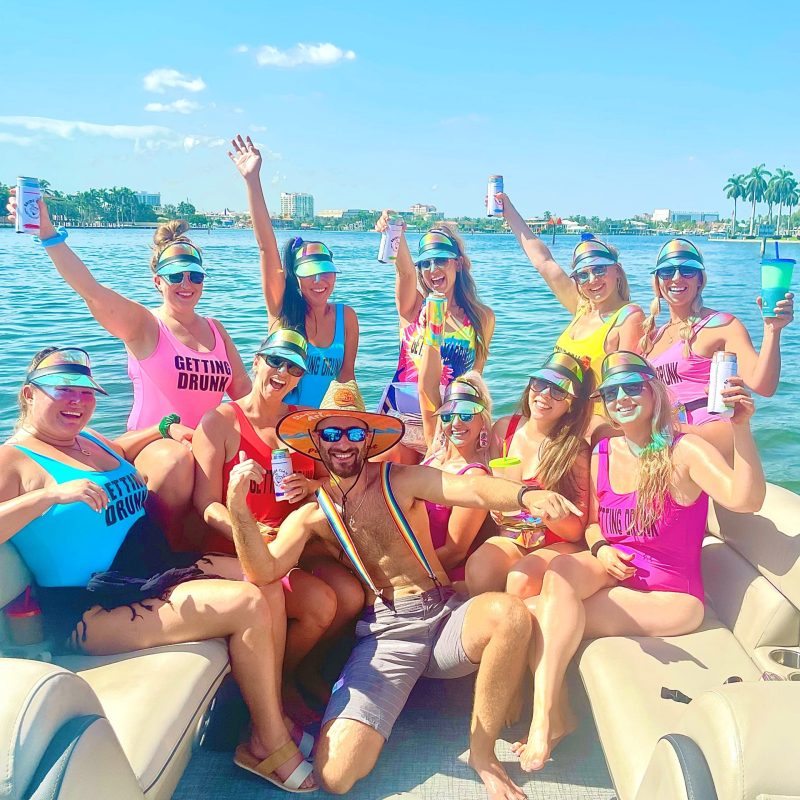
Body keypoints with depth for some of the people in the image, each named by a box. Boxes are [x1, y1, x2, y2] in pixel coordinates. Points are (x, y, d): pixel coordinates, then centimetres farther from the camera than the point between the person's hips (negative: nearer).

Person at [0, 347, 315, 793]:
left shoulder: (89, 439, 15)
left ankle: (275, 717, 7)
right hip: (94, 609, -9)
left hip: (158, 569, 9)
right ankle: (270, 745, -3)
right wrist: (52, 494, -32)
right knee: (248, 604, -20)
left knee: (270, 585, -3)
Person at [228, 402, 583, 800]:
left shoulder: (403, 481, 1)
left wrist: (526, 494, -38)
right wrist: (238, 508, -23)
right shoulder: (311, 515, 7)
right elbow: (263, 572, -7)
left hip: (444, 615, 1)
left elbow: (471, 488, -16)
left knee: (509, 613, -34)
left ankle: (482, 753, -11)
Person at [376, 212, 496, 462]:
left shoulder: (483, 318, 3)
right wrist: (396, 234, -39)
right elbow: (405, 272, -21)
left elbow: (475, 376, 8)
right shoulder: (413, 307, 0)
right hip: (400, 417, -1)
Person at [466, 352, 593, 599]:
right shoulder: (504, 429, 1)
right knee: (477, 569, -31)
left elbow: (576, 531, -7)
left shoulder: (576, 450, -8)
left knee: (521, 580, -34)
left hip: (560, 546, -2)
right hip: (510, 539, 3)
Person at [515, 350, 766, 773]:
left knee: (547, 617, -24)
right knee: (558, 570, -29)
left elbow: (745, 500, -29)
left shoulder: (683, 450, -12)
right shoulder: (603, 453, 6)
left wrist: (741, 428, -40)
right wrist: (600, 548, -6)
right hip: (611, 569, 5)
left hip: (669, 593, -5)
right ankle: (547, 714, -24)